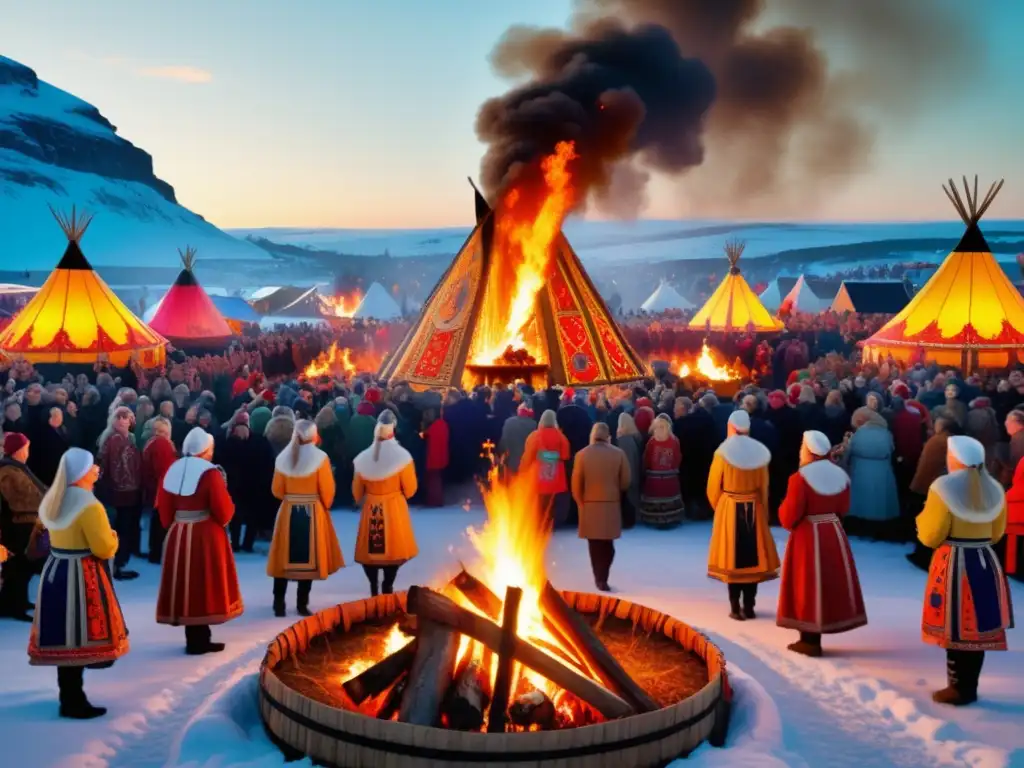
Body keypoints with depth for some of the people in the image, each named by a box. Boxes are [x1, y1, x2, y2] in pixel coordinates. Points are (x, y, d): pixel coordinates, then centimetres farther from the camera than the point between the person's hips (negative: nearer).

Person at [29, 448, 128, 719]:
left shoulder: (52, 499, 10)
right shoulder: (89, 506, -18)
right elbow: (104, 548, -18)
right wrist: (112, 537, 1)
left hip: (55, 572, 9)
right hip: (80, 577, -9)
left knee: (63, 638, 14)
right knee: (78, 639, -1)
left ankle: (69, 696, 25)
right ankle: (74, 703, 4)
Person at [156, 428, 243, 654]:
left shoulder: (172, 470, 6)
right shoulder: (210, 472, -13)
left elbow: (164, 511, 9)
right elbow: (224, 512, -14)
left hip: (178, 536, 6)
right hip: (205, 537, -6)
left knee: (185, 585, 11)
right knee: (203, 586, 2)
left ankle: (194, 639, 18)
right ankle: (199, 641, 5)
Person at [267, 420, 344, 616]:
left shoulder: (282, 457, 1)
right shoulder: (320, 457, -9)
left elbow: (277, 491, 5)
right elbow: (327, 490, -7)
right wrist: (325, 506, 12)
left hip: (288, 511, 3)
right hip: (313, 512, -3)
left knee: (285, 557, 9)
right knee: (308, 557, 5)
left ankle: (279, 603, 8)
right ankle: (302, 604, 6)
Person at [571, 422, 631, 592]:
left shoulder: (582, 454, -6)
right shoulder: (619, 454, -4)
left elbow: (576, 484, -5)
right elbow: (625, 482, 0)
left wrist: (581, 502, 9)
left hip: (590, 505, 0)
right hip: (612, 504, 0)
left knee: (595, 544, 11)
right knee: (607, 544, 9)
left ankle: (600, 578, 12)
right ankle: (602, 578, -4)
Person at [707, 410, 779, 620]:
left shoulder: (723, 452, -10)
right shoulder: (760, 452, -1)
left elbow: (713, 488, -5)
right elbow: (763, 488, 3)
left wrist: (720, 508, 12)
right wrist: (763, 512, 13)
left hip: (729, 509, -2)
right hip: (754, 510, 2)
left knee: (733, 557, 4)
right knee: (751, 556, 9)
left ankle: (736, 609, 4)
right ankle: (749, 608, 11)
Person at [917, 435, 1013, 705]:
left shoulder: (944, 488, -11)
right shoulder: (994, 489, 7)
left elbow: (930, 536, -10)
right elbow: (996, 533, 16)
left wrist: (922, 518, 9)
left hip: (953, 564, -6)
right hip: (986, 563, 6)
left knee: (955, 629, 2)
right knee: (977, 628, 11)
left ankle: (958, 690, 7)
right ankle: (969, 687, 19)